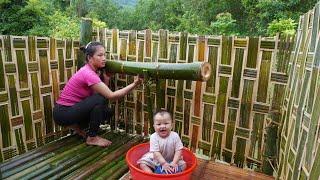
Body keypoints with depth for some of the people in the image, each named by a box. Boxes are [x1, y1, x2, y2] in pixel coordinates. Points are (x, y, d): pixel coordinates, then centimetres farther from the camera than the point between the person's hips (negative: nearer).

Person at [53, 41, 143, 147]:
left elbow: (105, 92, 1)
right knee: (100, 100, -23)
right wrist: (134, 85, -31)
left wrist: (106, 78, -9)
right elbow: (111, 96, -29)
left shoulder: (91, 71, 3)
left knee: (104, 111, 1)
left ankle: (77, 126, 18)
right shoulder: (88, 73, -25)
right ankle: (92, 138, -8)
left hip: (72, 108, 8)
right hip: (63, 113, -8)